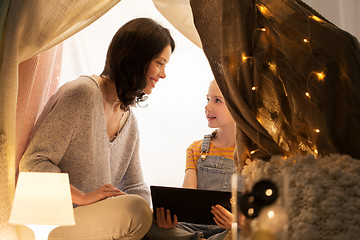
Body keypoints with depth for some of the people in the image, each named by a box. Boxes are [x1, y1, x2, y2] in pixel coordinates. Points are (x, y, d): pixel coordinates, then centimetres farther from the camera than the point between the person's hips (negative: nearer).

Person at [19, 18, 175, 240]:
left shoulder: (129, 121, 12)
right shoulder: (81, 93, -14)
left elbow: (136, 188, 14)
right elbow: (33, 163, -17)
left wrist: (155, 213, -8)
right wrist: (84, 197, -26)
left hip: (96, 219, 7)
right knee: (133, 209, -32)